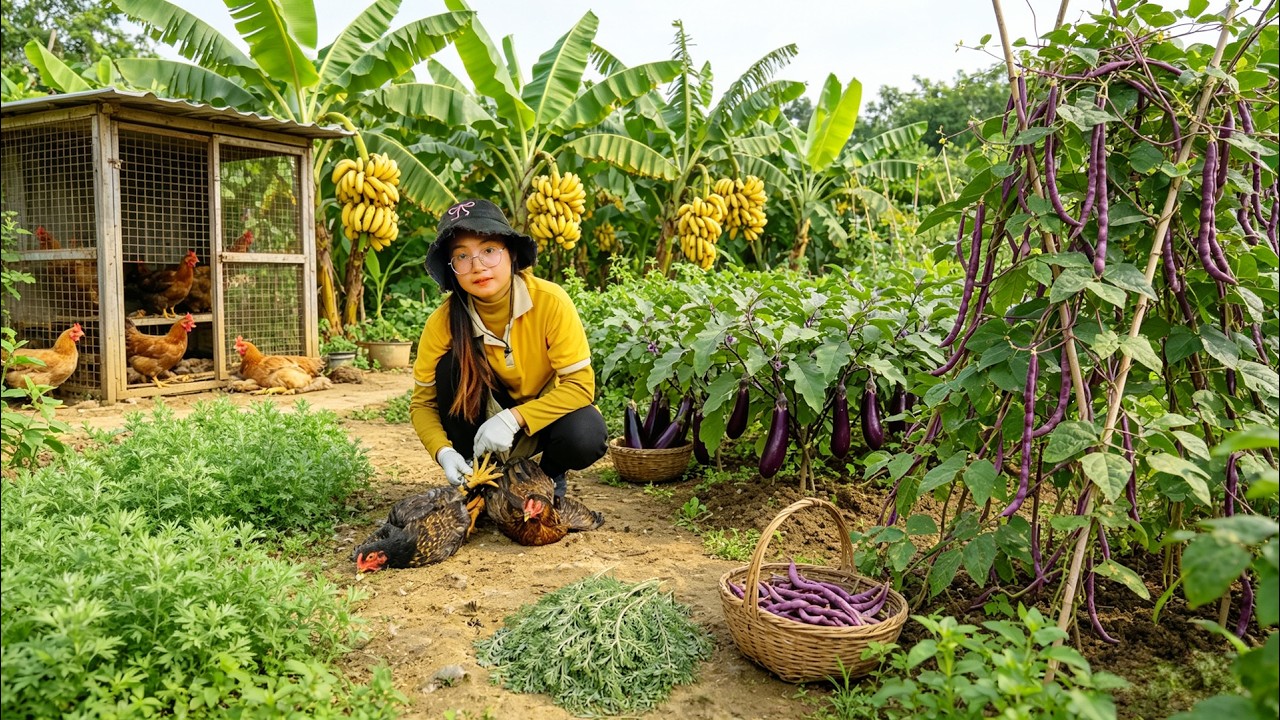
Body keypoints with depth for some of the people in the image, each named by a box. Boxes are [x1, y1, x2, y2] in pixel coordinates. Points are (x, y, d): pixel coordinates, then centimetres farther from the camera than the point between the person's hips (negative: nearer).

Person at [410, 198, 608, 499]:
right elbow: (422, 403, -9)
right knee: (452, 363, -25)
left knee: (586, 434, -33)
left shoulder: (550, 301, -24)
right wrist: (443, 452, -28)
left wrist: (513, 418, -33)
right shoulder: (444, 321, -18)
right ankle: (473, 477, -7)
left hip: (542, 417, -1)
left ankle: (550, 475, 4)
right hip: (484, 423, 2)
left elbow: (581, 385, -23)